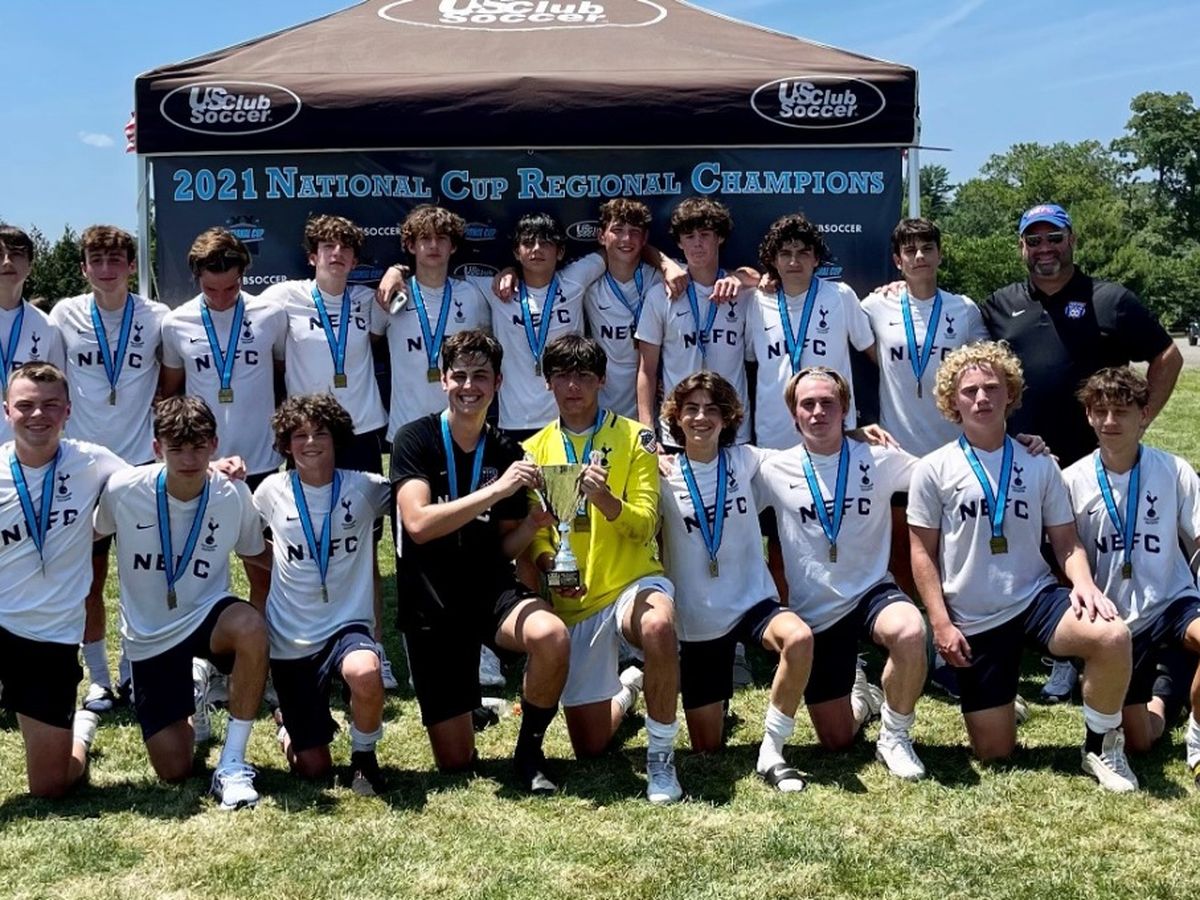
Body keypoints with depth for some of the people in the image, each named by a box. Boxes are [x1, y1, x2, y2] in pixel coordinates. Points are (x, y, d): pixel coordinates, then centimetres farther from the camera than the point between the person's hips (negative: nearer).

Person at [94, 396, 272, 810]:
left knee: (250, 627, -40)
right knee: (174, 771, -2)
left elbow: (255, 552, 5)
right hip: (149, 636, 1)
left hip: (208, 616, 0)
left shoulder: (233, 495, -13)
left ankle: (232, 763, -21)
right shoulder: (123, 489, -17)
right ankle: (194, 699, 35)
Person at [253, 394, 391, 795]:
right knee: (313, 769, 3)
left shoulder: (364, 488, -4)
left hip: (348, 625, -1)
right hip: (290, 638, 1)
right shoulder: (272, 491, 0)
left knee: (364, 674, -39)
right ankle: (291, 724, 40)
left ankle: (364, 754, -7)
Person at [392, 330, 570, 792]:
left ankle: (529, 750, -7)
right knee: (455, 761, 0)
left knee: (552, 636, -34)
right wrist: (496, 490, -27)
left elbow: (504, 547, 9)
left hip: (492, 589, 2)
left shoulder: (507, 453, 3)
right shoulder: (415, 440, -8)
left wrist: (532, 524, -13)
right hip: (430, 604, -2)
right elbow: (418, 524, -22)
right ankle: (465, 700, 36)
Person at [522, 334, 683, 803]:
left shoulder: (635, 438, -1)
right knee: (589, 747, 3)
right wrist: (547, 561, -15)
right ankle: (628, 687, 39)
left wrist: (606, 499, -29)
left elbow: (644, 526, -9)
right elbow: (533, 532, 8)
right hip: (573, 603, 3)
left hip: (633, 581, -3)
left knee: (658, 626, -42)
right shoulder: (535, 450, 8)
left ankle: (660, 756, -20)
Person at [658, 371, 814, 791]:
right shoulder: (664, 474, -4)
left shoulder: (746, 460, 0)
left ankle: (770, 751, -19)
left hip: (753, 600, 1)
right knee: (707, 748, 4)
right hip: (698, 619, 0)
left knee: (800, 639, -36)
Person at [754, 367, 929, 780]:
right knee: (836, 741, 4)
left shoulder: (880, 460, -4)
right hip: (814, 612, 1)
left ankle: (895, 735, -10)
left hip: (872, 592, -1)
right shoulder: (776, 471, -3)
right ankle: (859, 697, 43)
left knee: (910, 633, -38)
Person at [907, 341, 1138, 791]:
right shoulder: (934, 470, -3)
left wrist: (1084, 583, -17)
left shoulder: (1039, 466, 4)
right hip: (973, 621, -1)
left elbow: (1066, 542, 4)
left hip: (1035, 598, 1)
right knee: (994, 752, -1)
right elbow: (922, 553, -1)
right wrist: (941, 623, -9)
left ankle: (1101, 745, -7)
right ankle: (995, 699, 34)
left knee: (1113, 636, -31)